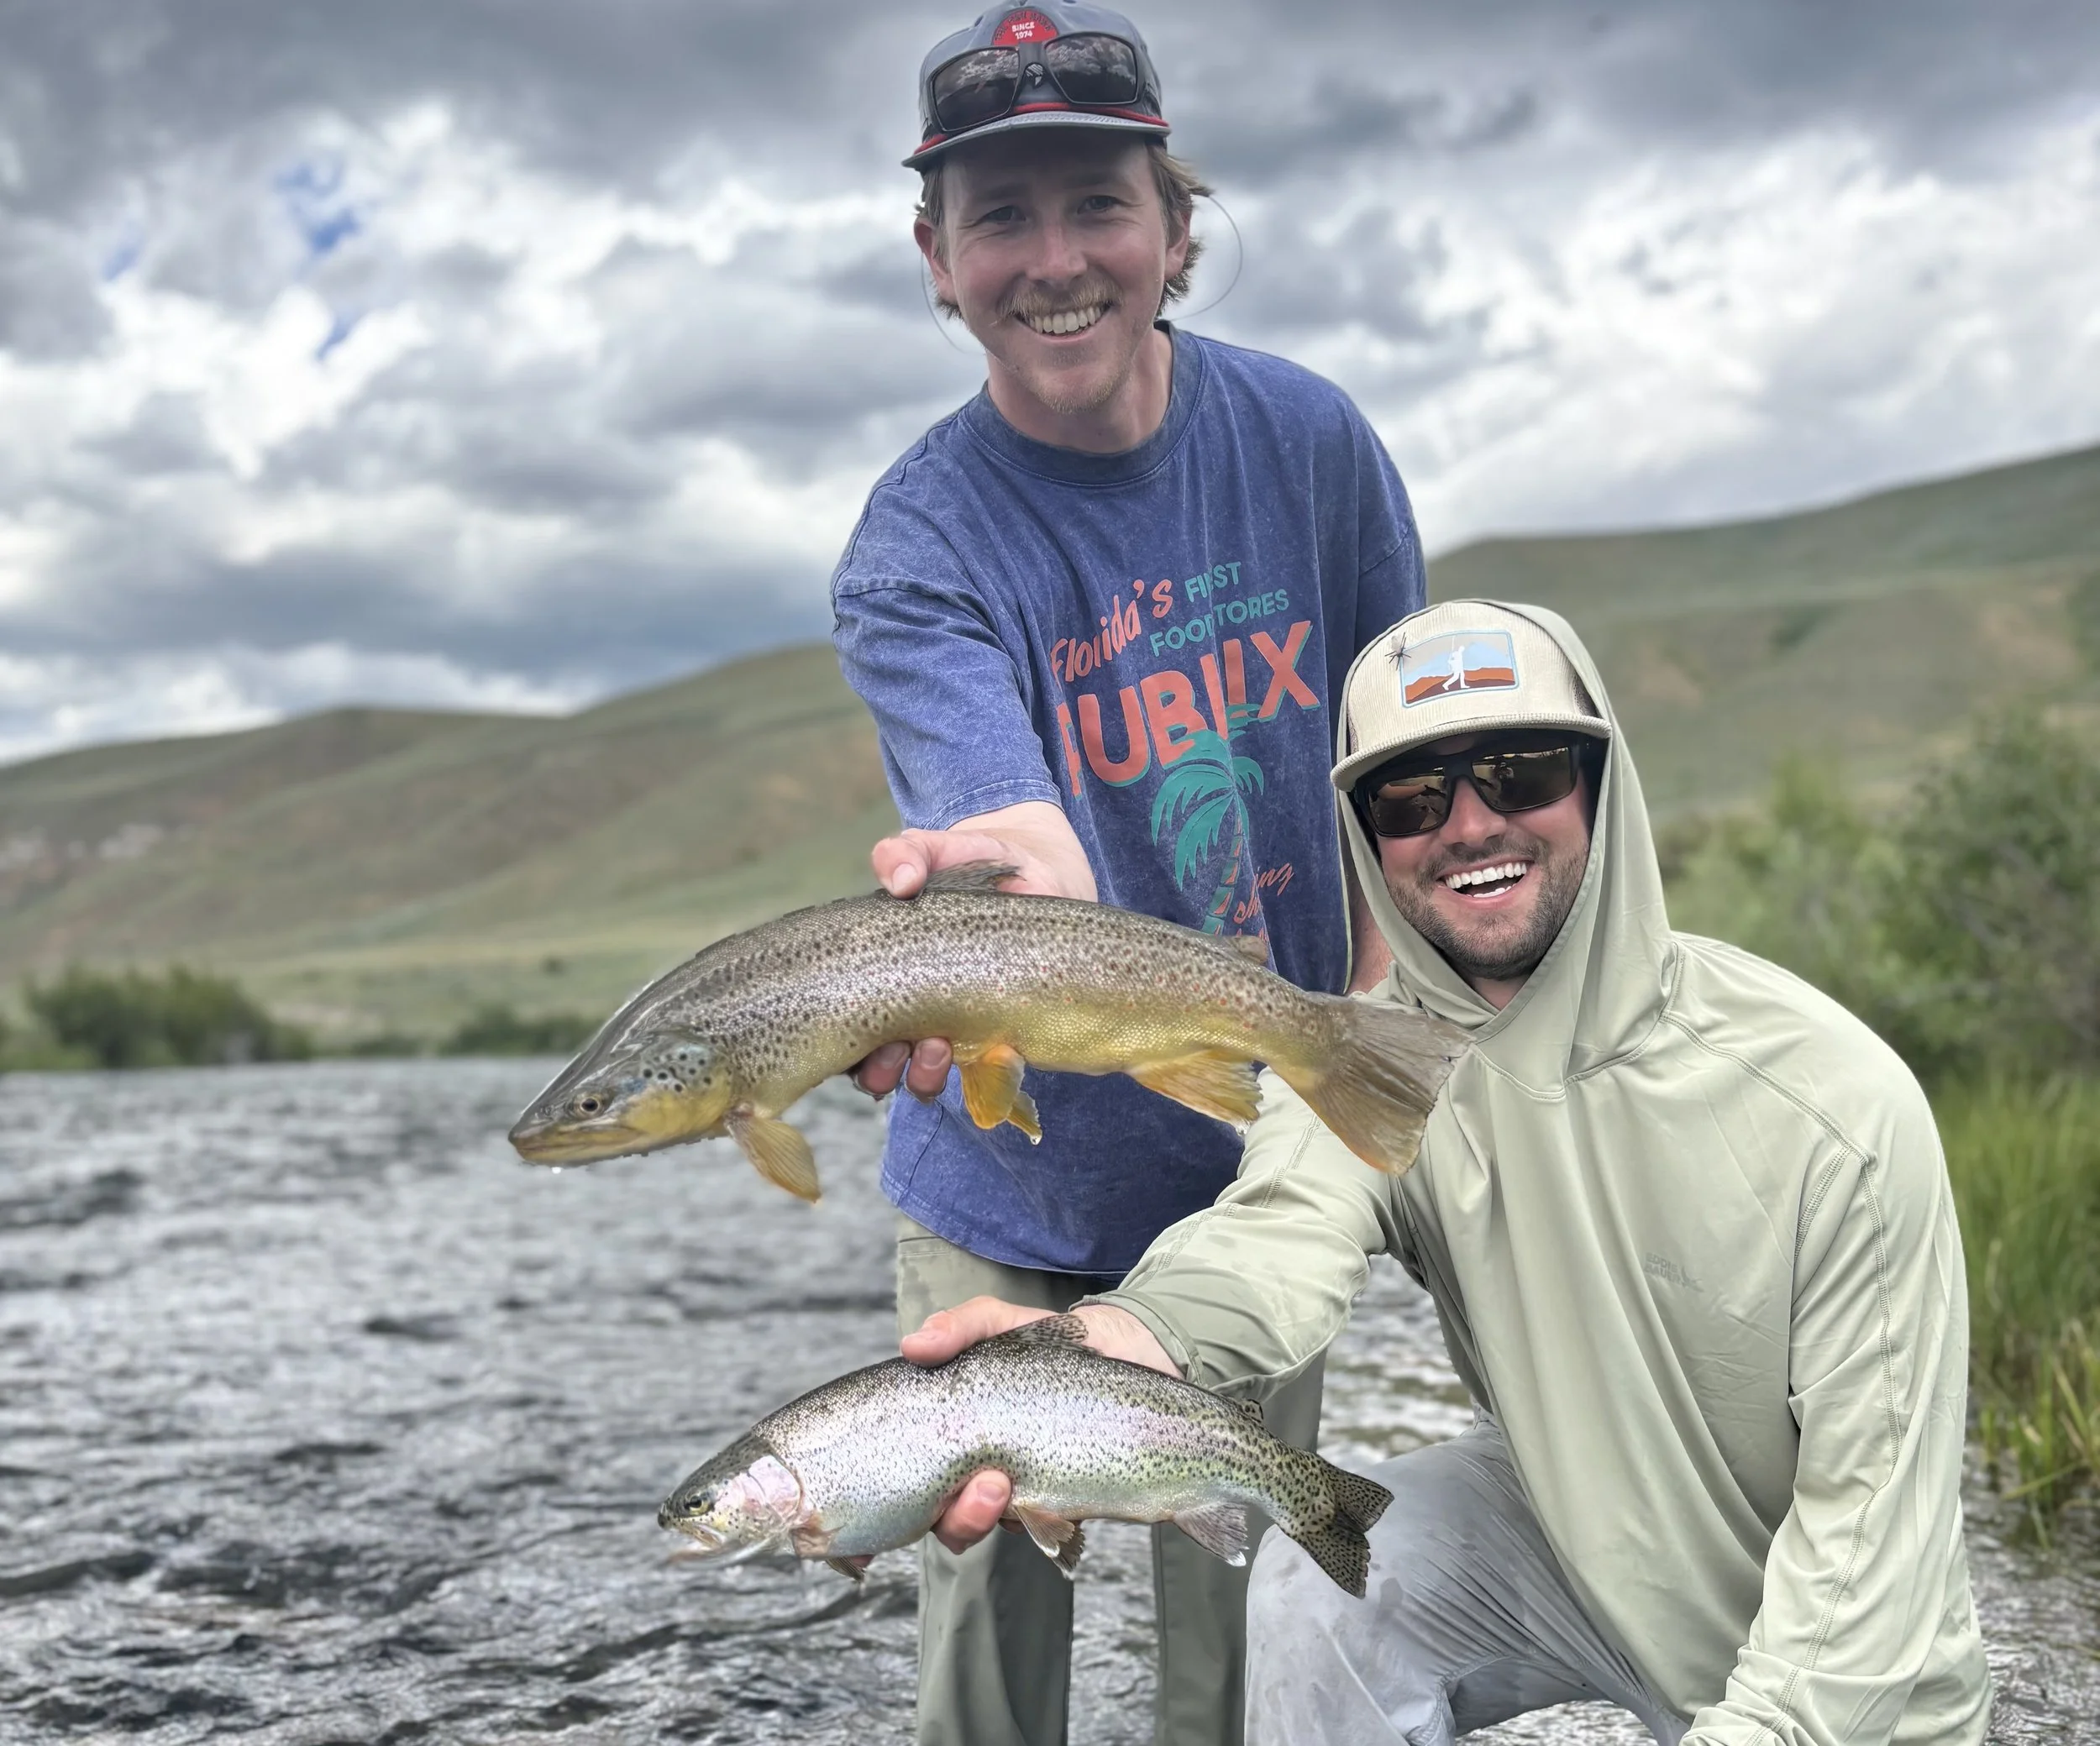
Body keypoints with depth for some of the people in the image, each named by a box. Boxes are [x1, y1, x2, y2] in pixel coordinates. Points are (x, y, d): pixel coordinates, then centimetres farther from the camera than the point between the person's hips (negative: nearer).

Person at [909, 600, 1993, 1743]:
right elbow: (1284, 1240, -36)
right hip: (1570, 1516, 3)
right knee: (1318, 1577, -21)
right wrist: (1083, 1349, -57)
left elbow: (1872, 1504, -19)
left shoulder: (1837, 1106, -25)